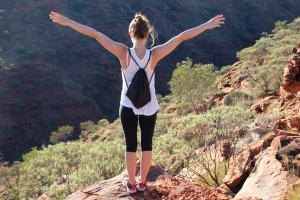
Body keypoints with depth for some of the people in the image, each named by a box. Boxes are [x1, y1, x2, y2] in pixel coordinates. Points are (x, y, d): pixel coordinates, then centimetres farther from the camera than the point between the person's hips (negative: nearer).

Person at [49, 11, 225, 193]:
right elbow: (182, 37, -17)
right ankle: (142, 182, 33)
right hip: (149, 108, 1)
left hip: (128, 107, 0)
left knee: (131, 145, 15)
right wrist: (207, 25, -12)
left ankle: (131, 183, 31)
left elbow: (95, 34, -21)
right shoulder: (154, 55, -20)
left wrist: (67, 22, -18)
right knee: (147, 145, 18)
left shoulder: (124, 53, -22)